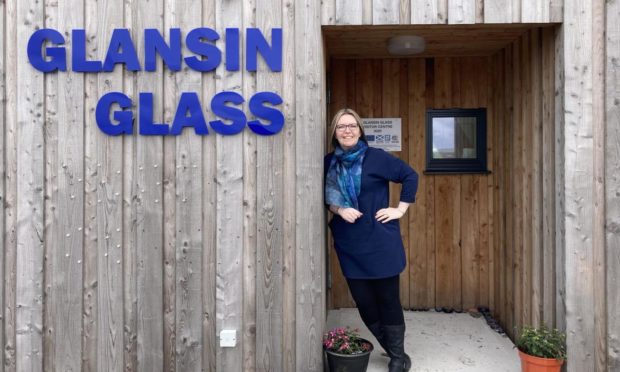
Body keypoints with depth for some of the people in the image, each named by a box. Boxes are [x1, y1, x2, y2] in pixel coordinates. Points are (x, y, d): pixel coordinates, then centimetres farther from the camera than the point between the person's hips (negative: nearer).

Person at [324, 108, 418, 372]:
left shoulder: (376, 157, -7)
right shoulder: (329, 162, 5)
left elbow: (410, 175, -1)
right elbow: (326, 198, 12)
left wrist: (401, 209, -5)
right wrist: (339, 210, -8)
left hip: (380, 241, -4)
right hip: (349, 245, 4)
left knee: (388, 299, 4)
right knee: (364, 302, 9)